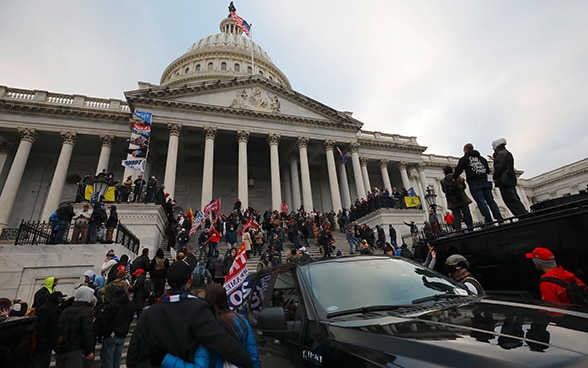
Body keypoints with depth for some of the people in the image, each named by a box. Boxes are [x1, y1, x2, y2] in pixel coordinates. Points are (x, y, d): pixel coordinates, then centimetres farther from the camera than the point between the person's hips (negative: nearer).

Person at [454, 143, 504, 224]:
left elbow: (458, 170, -2)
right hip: (484, 181, 5)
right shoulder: (481, 158, 21)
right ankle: (499, 218, 0)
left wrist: (454, 179, 10)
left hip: (474, 183, -5)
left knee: (481, 201, -9)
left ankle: (489, 221, -14)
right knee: (490, 200, 6)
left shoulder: (464, 159, 3)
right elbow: (488, 170, 22)